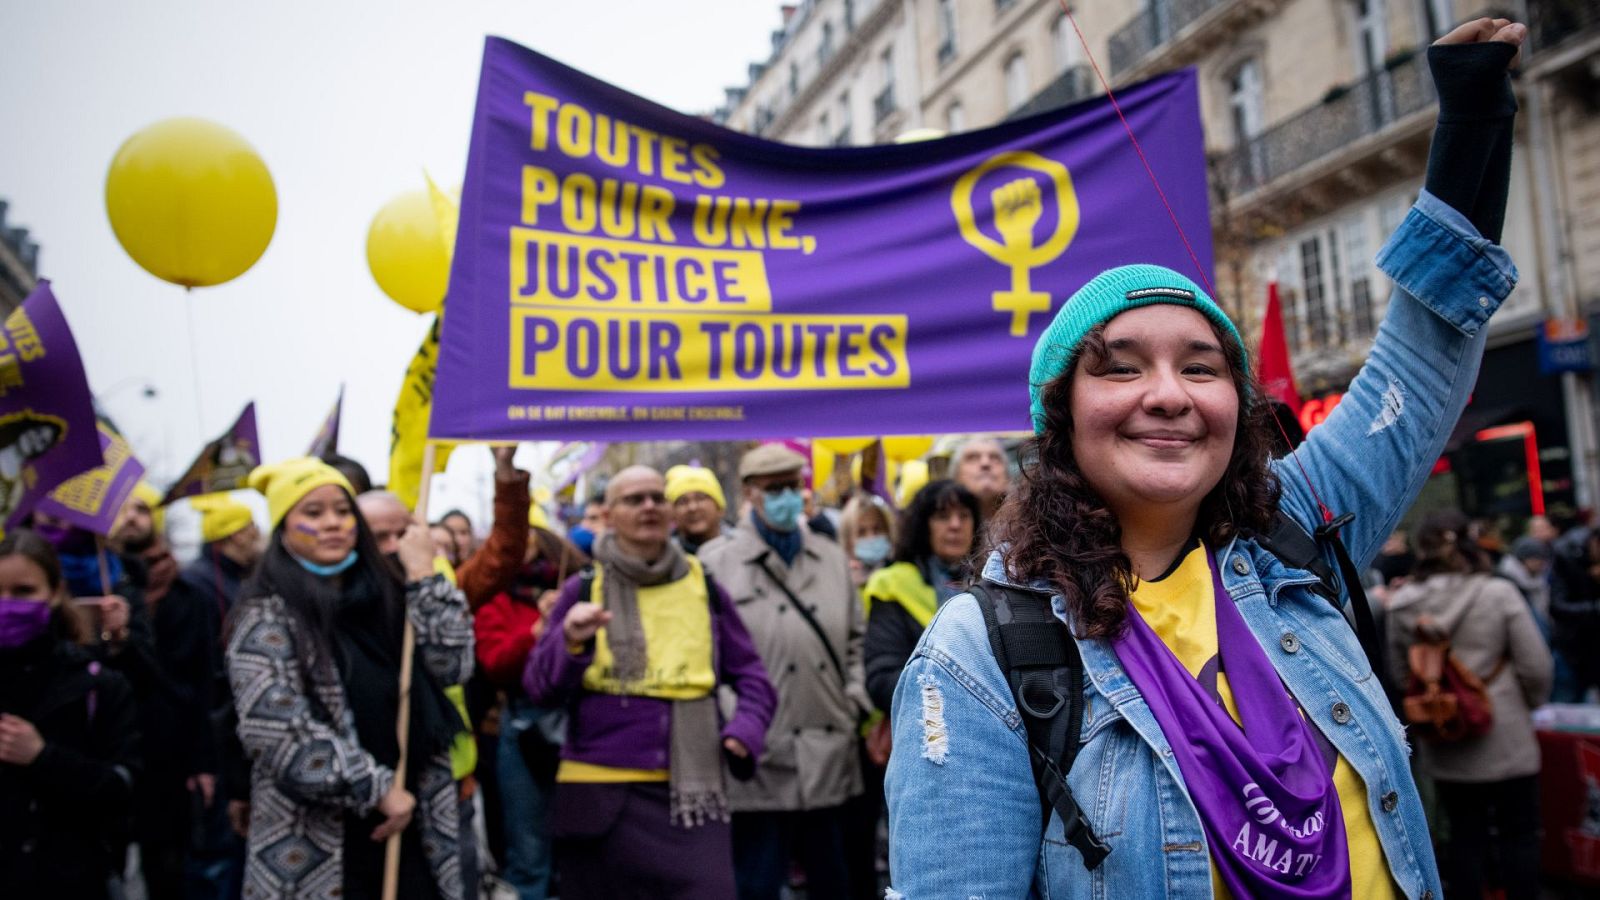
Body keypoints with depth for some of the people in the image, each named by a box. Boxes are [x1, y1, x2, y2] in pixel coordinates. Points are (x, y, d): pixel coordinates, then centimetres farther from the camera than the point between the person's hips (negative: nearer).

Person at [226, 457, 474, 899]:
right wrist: (377, 787, -16)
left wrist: (424, 578, -6)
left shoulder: (385, 594, 10)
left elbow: (452, 665, -1)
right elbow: (280, 732, -16)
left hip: (409, 825, 5)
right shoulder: (267, 618, -7)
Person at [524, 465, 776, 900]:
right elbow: (540, 688, -1)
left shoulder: (704, 586, 6)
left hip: (691, 791, 0)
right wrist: (571, 644, -20)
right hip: (600, 792, 0)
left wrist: (745, 731, -9)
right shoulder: (582, 589, 3)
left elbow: (751, 677, 10)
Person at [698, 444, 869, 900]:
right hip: (760, 758, -4)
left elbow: (856, 636, 20)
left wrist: (856, 696, 7)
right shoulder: (716, 561, -2)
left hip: (829, 755, 5)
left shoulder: (831, 557, 13)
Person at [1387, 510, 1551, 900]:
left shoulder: (1403, 604, -6)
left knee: (1465, 835, 13)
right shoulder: (1499, 593, -12)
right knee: (1518, 834, 12)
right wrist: (1530, 702, 11)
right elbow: (1536, 666, -8)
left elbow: (1400, 672, 0)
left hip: (1443, 742, 2)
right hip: (1505, 738, -2)